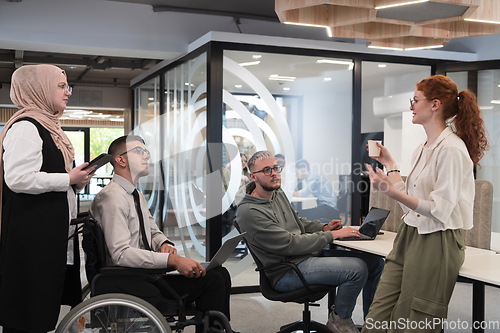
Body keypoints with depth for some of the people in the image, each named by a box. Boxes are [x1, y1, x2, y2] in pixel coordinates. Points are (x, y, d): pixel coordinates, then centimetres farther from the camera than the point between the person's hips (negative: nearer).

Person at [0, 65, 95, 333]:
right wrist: (68, 179, -16)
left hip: (52, 230, 10)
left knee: (44, 308, 13)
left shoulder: (47, 126, 20)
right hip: (32, 233, -10)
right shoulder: (25, 127, -13)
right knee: (27, 311, -3)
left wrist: (77, 180, 14)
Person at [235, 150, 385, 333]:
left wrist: (324, 227, 4)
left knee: (375, 262, 0)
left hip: (310, 253, 9)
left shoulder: (278, 193, 11)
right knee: (357, 268, -24)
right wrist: (331, 235, -17)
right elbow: (289, 244, -21)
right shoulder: (249, 212, -19)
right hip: (286, 271, -9)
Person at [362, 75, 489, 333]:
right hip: (408, 237, 8)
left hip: (436, 244, -8)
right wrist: (389, 163, 21)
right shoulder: (422, 149, 14)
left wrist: (390, 191, -29)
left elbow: (439, 210, -20)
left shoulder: (451, 149, -15)